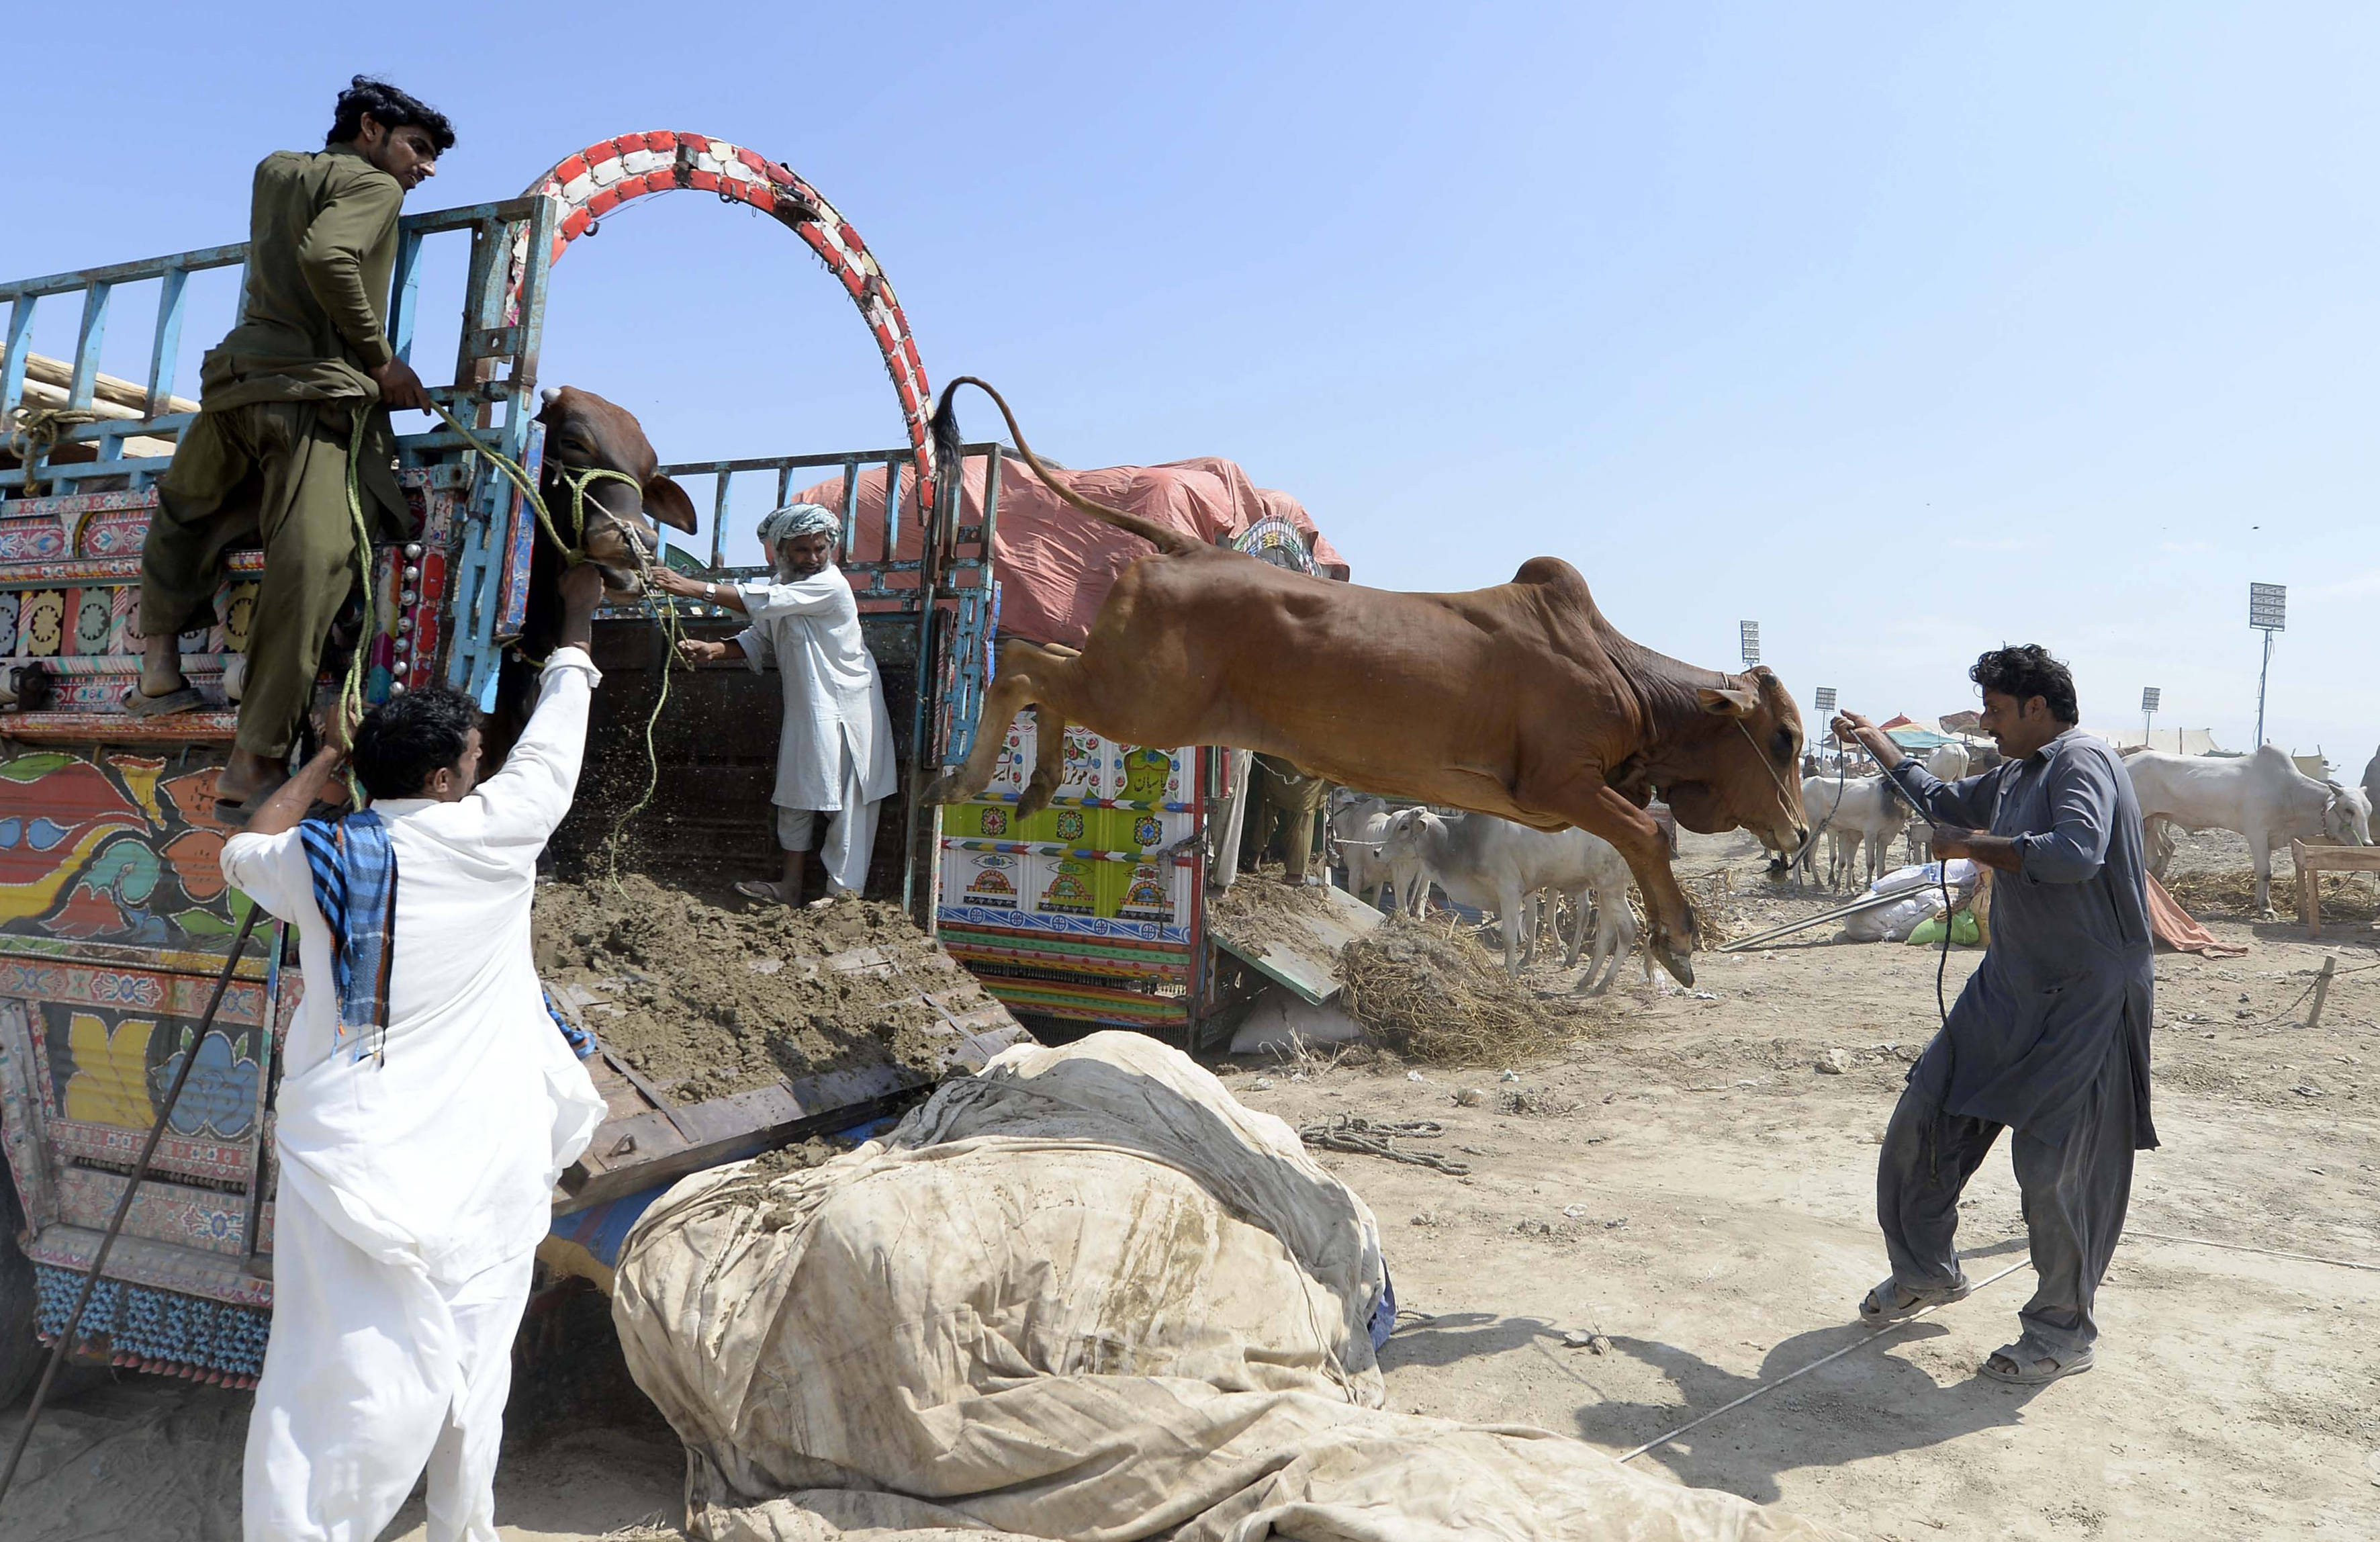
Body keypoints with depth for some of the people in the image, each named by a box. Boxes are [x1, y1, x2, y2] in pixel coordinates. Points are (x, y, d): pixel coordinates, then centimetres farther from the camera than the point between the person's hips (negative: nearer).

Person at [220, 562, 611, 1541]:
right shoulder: (485, 835, -7)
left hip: (341, 1158, 2)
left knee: (340, 1379, 3)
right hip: (469, 1167, -2)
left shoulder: (314, 857, 1)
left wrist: (327, 757, 32)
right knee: (468, 1366, 12)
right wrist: (576, 627, 25)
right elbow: (552, 746, 11)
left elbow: (245, 851, 27)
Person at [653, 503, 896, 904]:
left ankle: (843, 892, 2)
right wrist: (714, 650, -6)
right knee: (796, 796, 13)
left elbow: (761, 601, -27)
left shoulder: (830, 586, -18)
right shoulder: (781, 585, 10)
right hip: (804, 706, 9)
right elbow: (761, 639, 13)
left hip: (845, 708, -9)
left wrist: (693, 588, -27)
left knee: (846, 802, -4)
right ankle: (789, 887, 23)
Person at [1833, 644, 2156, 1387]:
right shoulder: (2011, 777, 12)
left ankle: (2064, 1331, 15)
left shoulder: (2083, 761, -15)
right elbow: (1940, 802, 32)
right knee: (1926, 1115, 10)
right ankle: (1926, 1269, 28)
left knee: (2052, 1164, -5)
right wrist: (1874, 740, 38)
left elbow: (2077, 853, -33)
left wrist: (1971, 845, -21)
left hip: (2084, 1003, -9)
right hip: (2009, 990, 9)